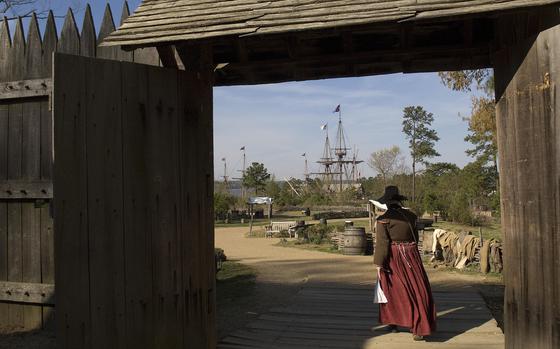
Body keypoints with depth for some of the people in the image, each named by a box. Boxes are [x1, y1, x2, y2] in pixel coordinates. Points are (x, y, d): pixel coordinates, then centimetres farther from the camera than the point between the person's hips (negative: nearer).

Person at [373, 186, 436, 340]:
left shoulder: (383, 219, -11)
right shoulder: (410, 215, 3)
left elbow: (382, 243, -15)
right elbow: (415, 237, 14)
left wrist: (379, 264, -9)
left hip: (392, 258, -2)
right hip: (411, 256, 2)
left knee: (392, 289, 15)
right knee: (417, 291, 6)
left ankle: (392, 323, 27)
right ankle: (418, 328, 4)